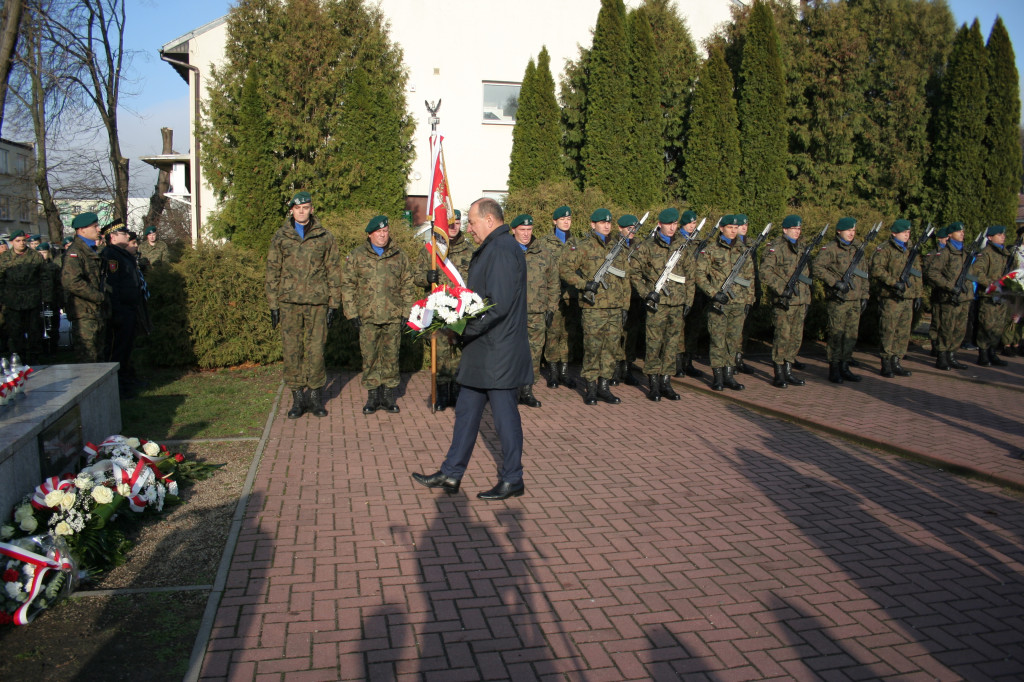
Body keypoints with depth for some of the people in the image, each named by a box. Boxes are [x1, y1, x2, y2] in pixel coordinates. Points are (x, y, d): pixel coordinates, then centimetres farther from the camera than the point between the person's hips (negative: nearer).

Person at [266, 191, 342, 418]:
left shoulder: (325, 237, 7)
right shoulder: (280, 237, 9)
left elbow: (334, 272, 8)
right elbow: (272, 273, 10)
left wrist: (334, 304, 2)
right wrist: (273, 305, 4)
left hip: (317, 302, -1)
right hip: (289, 302, 1)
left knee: (316, 350, 0)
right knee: (291, 350, 1)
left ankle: (316, 397, 13)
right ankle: (298, 398, 11)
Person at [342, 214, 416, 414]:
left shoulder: (400, 256, 9)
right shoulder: (357, 255, 6)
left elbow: (408, 286, 11)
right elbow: (348, 284, 5)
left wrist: (406, 313, 4)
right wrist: (352, 312, -2)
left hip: (393, 317, 1)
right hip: (367, 317, -1)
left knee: (391, 356, 5)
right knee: (369, 357, 2)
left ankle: (388, 396, 15)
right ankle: (372, 396, 12)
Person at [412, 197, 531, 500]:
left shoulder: (502, 250, -17)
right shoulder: (491, 248, 16)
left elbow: (499, 305, -24)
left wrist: (463, 328, -19)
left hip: (499, 353, -11)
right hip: (482, 353, 11)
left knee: (504, 415, 2)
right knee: (466, 411, 14)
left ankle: (512, 480, 16)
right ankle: (451, 474, 24)